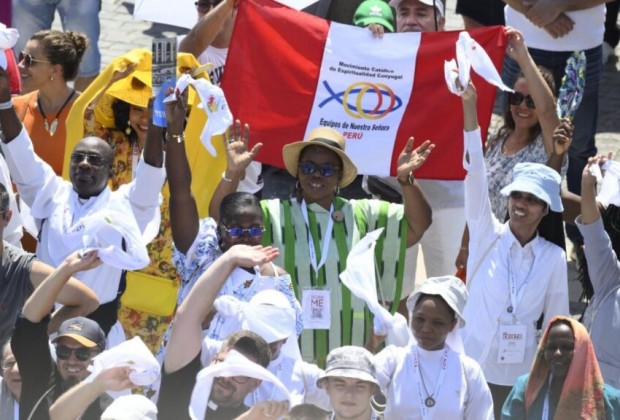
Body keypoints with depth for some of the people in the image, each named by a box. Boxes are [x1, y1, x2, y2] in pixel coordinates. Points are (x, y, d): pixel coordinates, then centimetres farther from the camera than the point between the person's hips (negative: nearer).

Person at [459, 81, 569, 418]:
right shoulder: (487, 235, -1)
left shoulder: (554, 259, 1)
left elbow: (556, 323, 8)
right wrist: (469, 106, -21)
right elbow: (475, 173, -11)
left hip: (521, 377, 1)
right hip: (471, 368, -1)